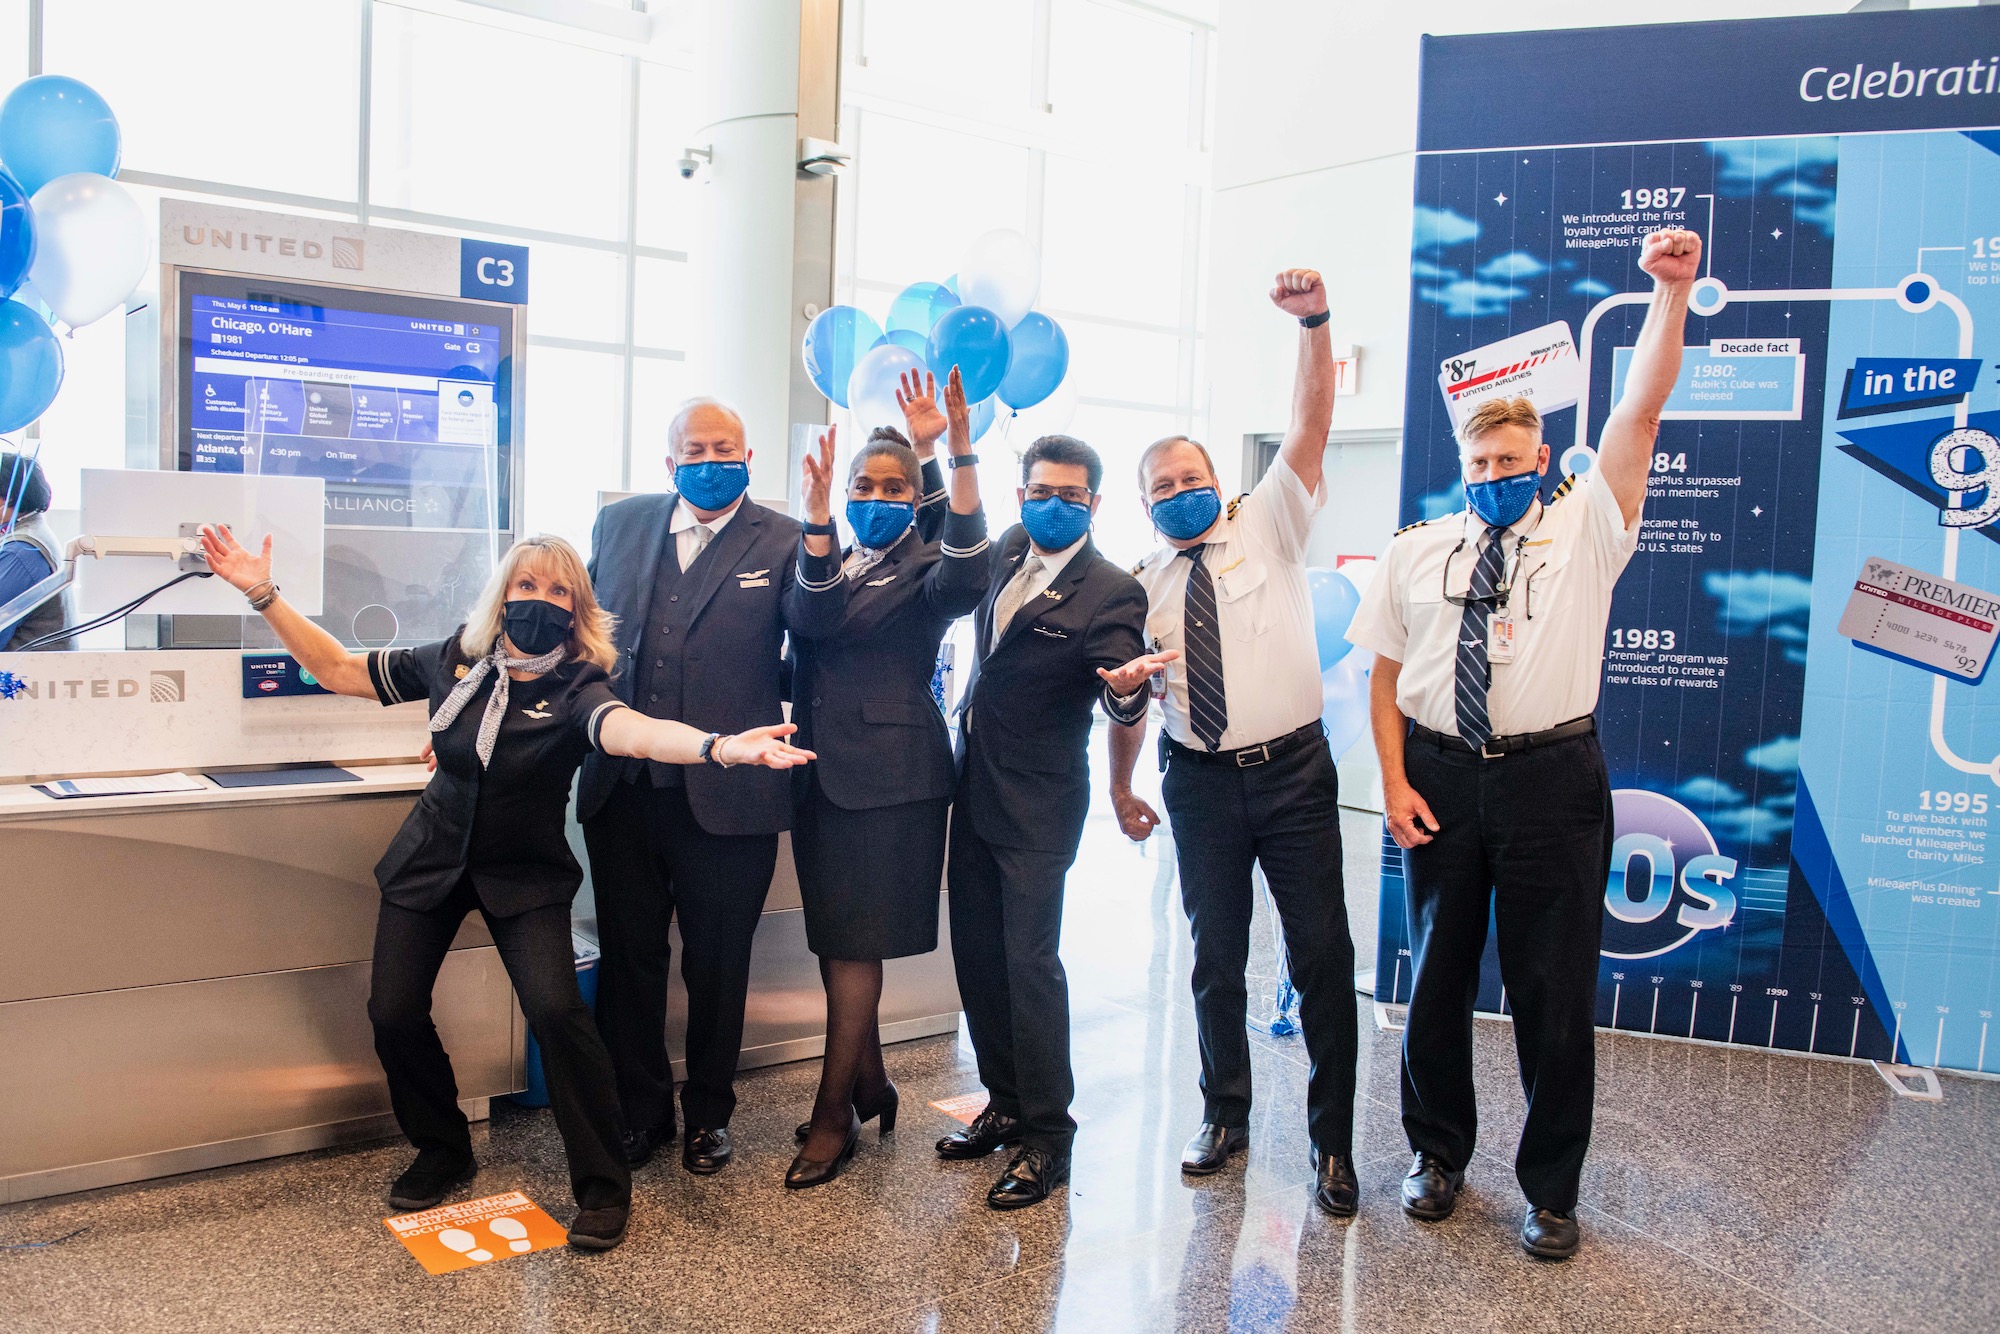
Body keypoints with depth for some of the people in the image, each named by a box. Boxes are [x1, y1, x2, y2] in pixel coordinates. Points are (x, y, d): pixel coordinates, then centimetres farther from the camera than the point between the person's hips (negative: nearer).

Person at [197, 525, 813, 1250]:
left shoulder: (575, 688, -18)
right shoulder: (453, 662, -6)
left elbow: (632, 730, -41)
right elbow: (337, 668, 5)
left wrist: (719, 746, -61)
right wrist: (263, 593, -1)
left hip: (523, 875, -4)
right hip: (431, 860, 4)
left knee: (555, 1008, -21)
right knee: (393, 1012, -3)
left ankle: (603, 1186, -3)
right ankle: (443, 1151, 26)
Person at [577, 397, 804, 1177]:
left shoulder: (782, 542, -2)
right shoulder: (619, 524, 8)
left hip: (726, 796, -3)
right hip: (624, 788, 4)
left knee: (717, 965, 12)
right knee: (629, 957, 15)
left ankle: (709, 1113, 32)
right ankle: (640, 1110, 34)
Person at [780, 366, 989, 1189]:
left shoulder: (925, 571, 0)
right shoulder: (821, 562, 13)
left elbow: (968, 575, -25)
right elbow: (812, 617, -11)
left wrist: (964, 456, -35)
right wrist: (817, 517, -27)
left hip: (889, 773, -6)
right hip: (821, 769, 6)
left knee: (853, 941, -3)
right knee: (836, 938, 13)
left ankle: (833, 1113, 7)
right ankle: (869, 1083, 29)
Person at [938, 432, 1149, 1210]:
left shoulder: (1111, 592, -13)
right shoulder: (1007, 553, 7)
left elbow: (1124, 706, -22)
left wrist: (1127, 689, -45)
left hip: (1038, 802, -7)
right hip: (974, 787, 7)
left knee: (1029, 960, -7)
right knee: (975, 952, 12)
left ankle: (1047, 1135, 7)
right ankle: (1006, 1103, 28)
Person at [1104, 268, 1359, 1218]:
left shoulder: (1269, 525, 2)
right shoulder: (1141, 583, 8)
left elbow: (1310, 426, -11)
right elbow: (1126, 695, 16)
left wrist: (1314, 324, -23)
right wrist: (1121, 787, 12)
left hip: (1292, 773, -2)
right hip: (1199, 782, 2)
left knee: (1322, 954, 1)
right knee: (1216, 957, 12)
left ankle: (1332, 1142, 16)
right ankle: (1225, 1118, 30)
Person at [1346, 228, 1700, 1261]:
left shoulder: (1584, 526, 4)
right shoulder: (1414, 553, 8)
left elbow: (1641, 409, -7)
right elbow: (1384, 673, 7)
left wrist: (1671, 290, -15)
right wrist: (1394, 781, -3)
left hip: (1550, 778, -2)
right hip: (1439, 778, 2)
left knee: (1555, 990, 5)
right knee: (1437, 976, 12)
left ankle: (1550, 1189, 24)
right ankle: (1439, 1154, 33)